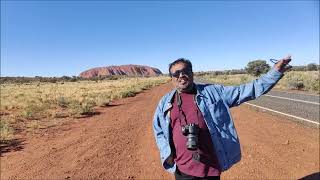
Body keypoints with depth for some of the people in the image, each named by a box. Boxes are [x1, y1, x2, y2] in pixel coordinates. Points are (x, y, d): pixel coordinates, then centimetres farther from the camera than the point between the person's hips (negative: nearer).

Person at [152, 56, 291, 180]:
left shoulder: (212, 92, -2)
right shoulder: (165, 102, 1)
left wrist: (274, 73, -9)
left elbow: (244, 92, -3)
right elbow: (158, 131, 9)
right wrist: (167, 154, 0)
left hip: (210, 167, 0)